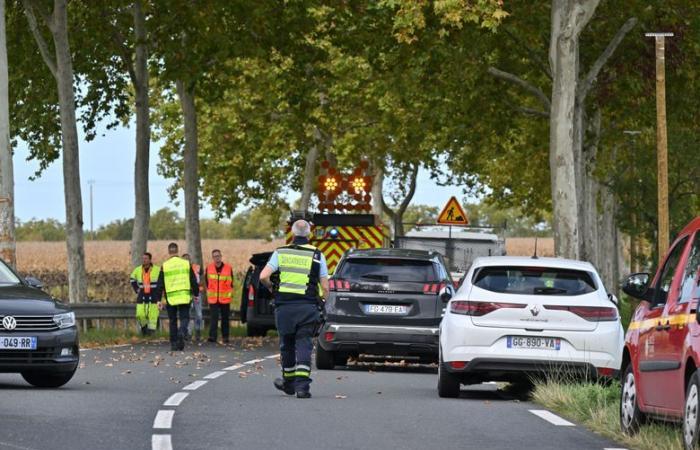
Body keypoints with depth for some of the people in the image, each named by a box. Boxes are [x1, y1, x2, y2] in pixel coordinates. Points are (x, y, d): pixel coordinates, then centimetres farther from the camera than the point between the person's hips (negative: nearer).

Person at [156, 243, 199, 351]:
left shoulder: (164, 266, 0)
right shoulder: (186, 263, 1)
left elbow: (160, 284, 0)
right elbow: (193, 281, 4)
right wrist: (196, 294, 15)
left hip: (170, 297, 0)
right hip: (184, 296, 0)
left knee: (173, 321, 11)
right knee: (184, 318, 5)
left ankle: (174, 343, 12)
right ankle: (181, 332, -25)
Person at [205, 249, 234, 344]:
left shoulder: (228, 268, -1)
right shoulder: (208, 268, 1)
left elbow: (231, 282, 9)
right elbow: (206, 282, 13)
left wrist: (230, 293, 8)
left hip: (225, 299, 1)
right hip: (213, 299, -1)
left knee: (225, 318, 9)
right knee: (213, 317, -12)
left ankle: (225, 337, 18)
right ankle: (212, 336, -18)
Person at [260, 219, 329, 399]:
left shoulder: (280, 253, 4)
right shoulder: (317, 255, 3)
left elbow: (263, 276, -6)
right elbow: (325, 286, 1)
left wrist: (270, 287, 14)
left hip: (285, 305, 1)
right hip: (308, 306, -1)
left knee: (287, 344, 16)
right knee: (304, 344, -2)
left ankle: (288, 381, 29)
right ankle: (302, 384, -16)